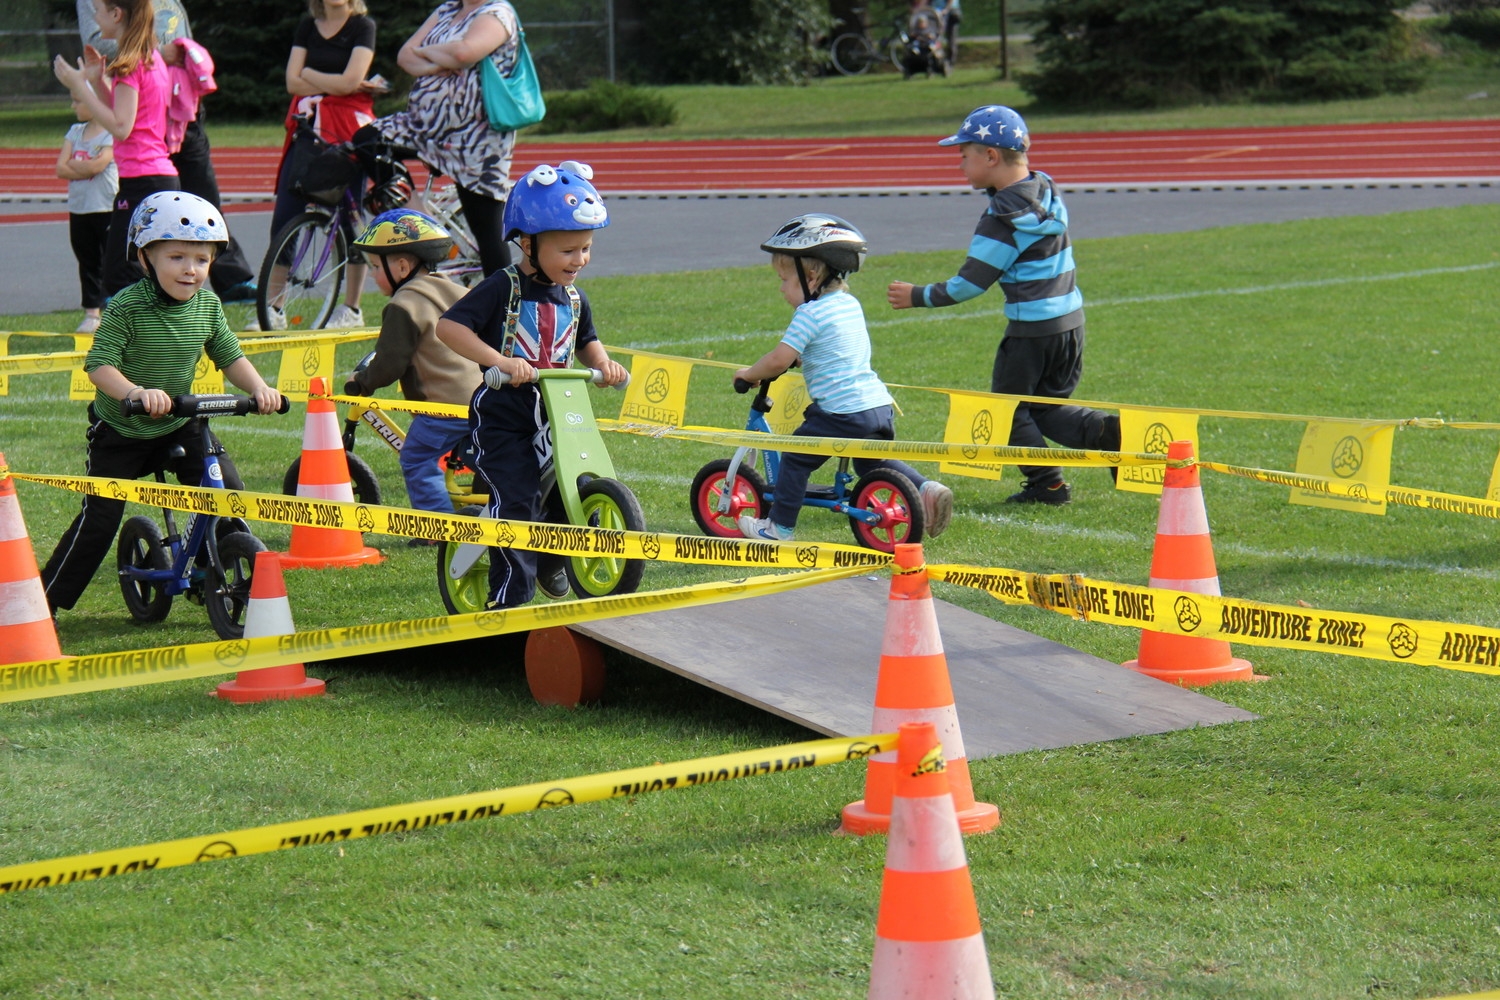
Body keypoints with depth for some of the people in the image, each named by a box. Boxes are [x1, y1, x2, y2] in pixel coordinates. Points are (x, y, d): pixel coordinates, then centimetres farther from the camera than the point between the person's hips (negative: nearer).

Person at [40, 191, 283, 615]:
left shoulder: (208, 306, -7)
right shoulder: (127, 309, -23)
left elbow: (230, 357, 2)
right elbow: (99, 364, -29)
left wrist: (259, 388, -16)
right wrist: (137, 392, -46)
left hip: (179, 425, 4)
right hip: (120, 432, -4)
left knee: (228, 491, -10)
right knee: (101, 517, -6)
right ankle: (45, 600, 6)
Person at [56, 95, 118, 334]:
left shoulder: (112, 134, -8)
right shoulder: (75, 132, 10)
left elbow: (98, 164, -22)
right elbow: (61, 169, 0)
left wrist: (73, 165, -7)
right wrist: (87, 169, -13)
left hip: (106, 209, -6)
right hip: (79, 209, 6)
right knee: (87, 262, 11)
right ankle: (91, 313, 17)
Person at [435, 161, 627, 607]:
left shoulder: (574, 300, 7)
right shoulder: (503, 289, -12)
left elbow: (587, 341, 26)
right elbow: (449, 326, -20)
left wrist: (603, 363, 2)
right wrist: (499, 360, -30)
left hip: (554, 415, 6)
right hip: (502, 416, -6)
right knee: (517, 502, -12)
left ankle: (552, 561, 29)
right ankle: (509, 597, -3)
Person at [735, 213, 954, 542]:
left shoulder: (810, 314, -11)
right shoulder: (849, 303, 16)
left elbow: (779, 360, -14)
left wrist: (749, 374, 2)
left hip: (843, 412, -8)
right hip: (880, 406, 8)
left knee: (795, 459, 7)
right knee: (872, 462, 27)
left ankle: (780, 525, 11)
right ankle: (925, 489, 10)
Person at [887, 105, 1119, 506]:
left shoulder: (1002, 220, -19)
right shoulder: (1047, 191, 5)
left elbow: (971, 283, -15)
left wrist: (918, 297, -5)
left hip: (1031, 328, -8)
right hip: (1071, 320, 8)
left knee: (1010, 408, 9)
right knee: (1048, 407, 19)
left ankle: (1046, 484, 7)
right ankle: (1106, 431, -4)